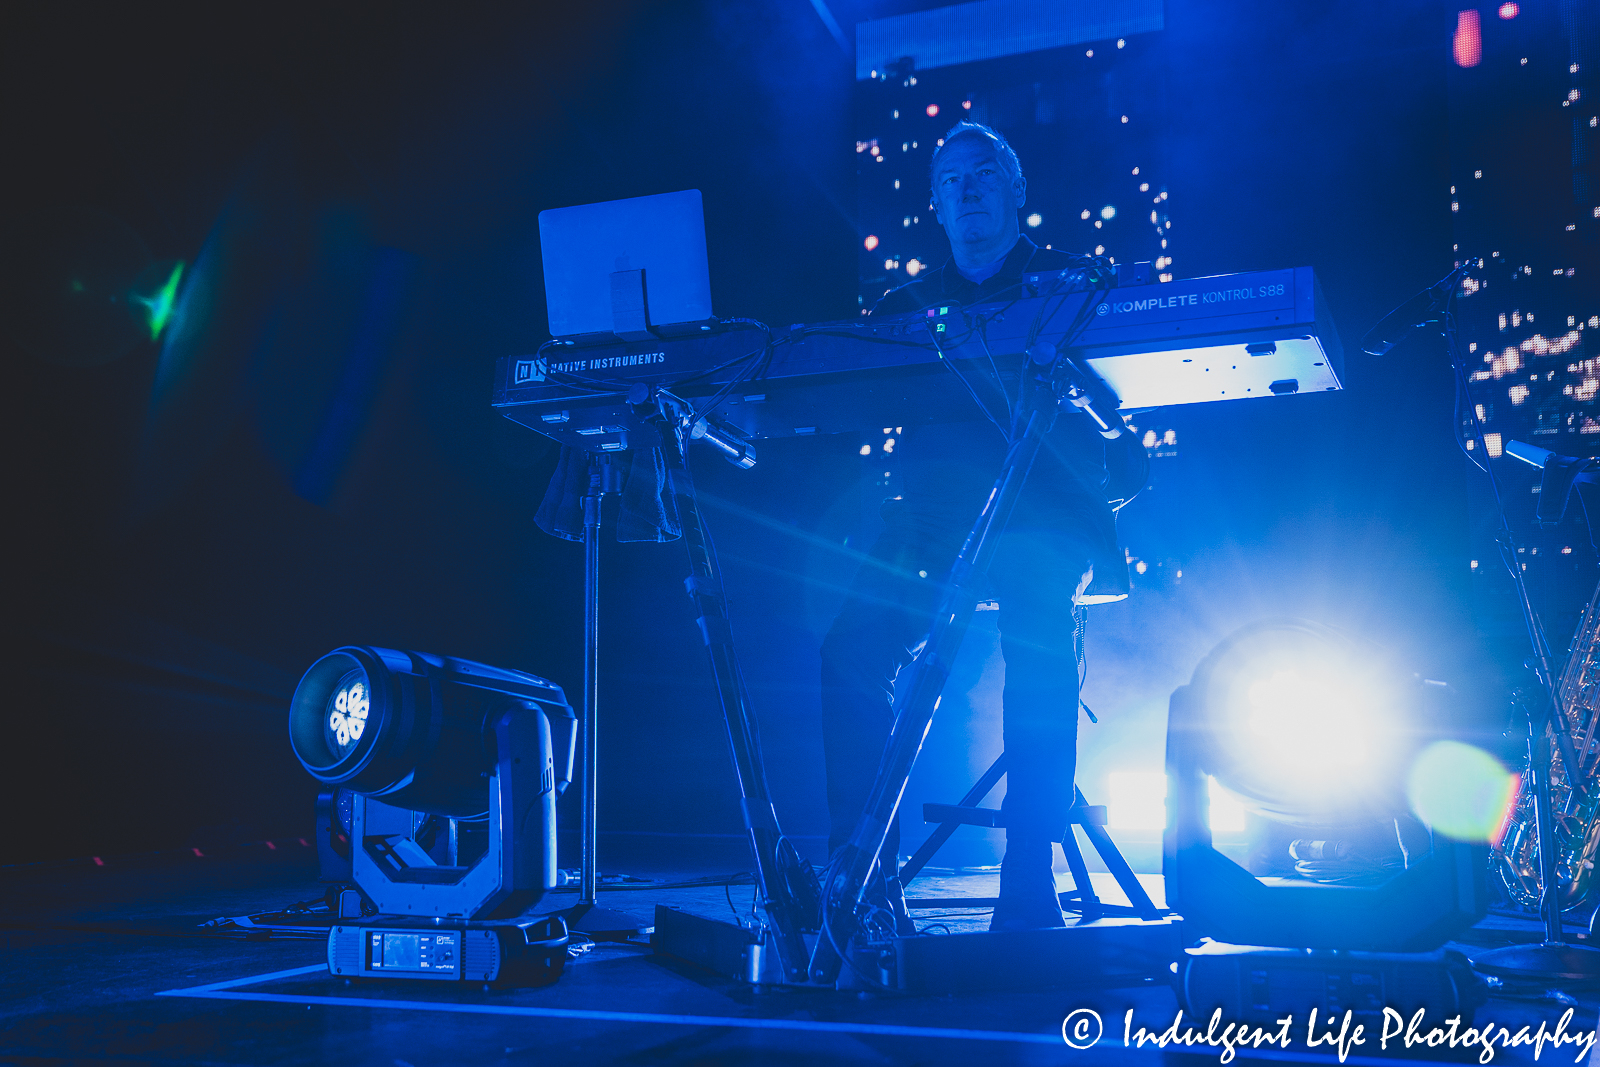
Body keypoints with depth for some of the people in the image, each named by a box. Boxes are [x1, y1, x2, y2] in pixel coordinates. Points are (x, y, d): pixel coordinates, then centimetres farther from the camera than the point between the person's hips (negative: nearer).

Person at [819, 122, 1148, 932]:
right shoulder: (906, 307, 24)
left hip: (1047, 516, -3)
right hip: (938, 518, 3)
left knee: (1035, 641, -34)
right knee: (854, 646, -23)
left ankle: (1029, 887, -29)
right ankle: (863, 874, -15)